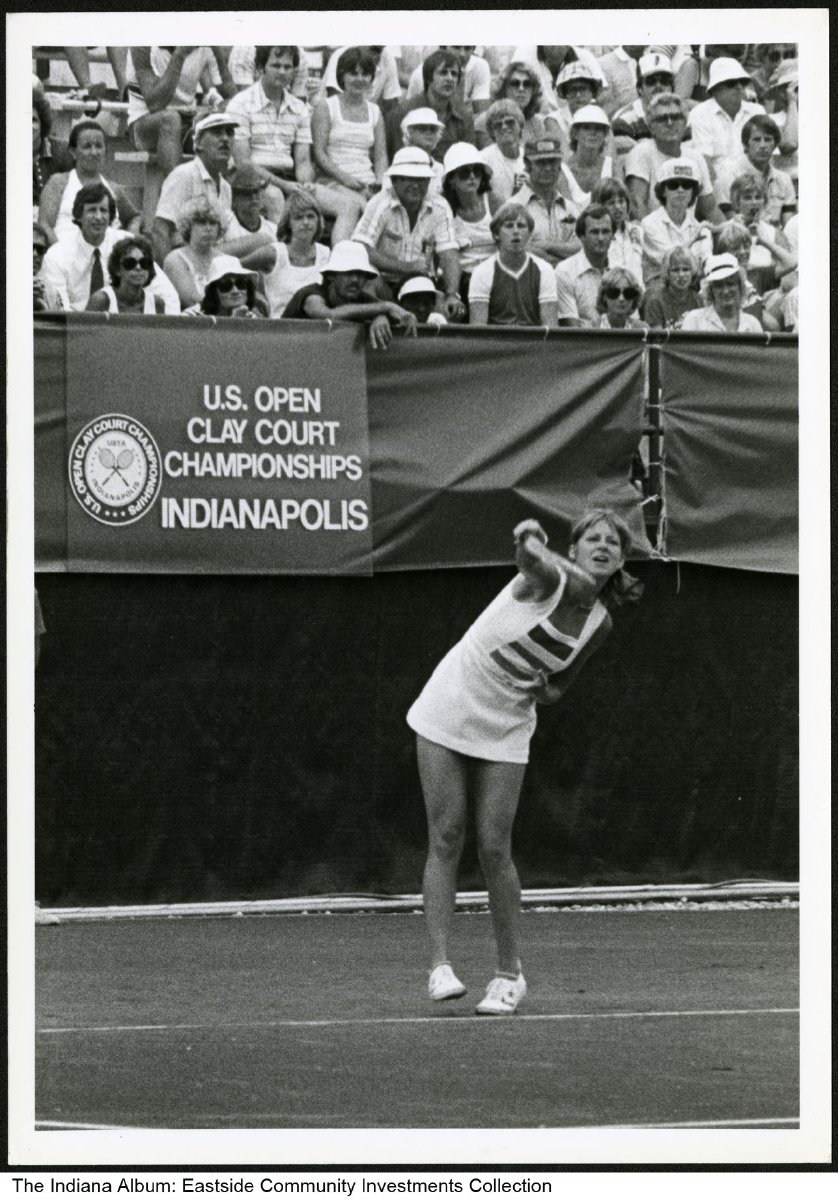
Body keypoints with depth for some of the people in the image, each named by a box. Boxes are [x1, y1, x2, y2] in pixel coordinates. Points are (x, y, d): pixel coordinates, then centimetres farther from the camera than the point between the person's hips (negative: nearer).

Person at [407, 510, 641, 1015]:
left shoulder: (599, 623, -1)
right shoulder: (549, 579, -17)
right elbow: (531, 554, -43)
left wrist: (549, 690, -10)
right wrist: (530, 539, -65)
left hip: (505, 728, 3)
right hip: (449, 707, -3)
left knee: (494, 849, -5)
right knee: (446, 838, -7)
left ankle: (510, 975, 6)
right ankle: (441, 965, -6)